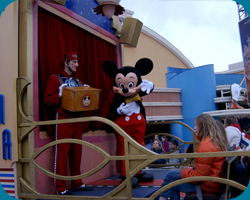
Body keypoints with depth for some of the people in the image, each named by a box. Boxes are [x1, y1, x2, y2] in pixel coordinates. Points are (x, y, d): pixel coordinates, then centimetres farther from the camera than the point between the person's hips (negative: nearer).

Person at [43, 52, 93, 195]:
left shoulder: (78, 81, 20)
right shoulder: (55, 79, 1)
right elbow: (47, 100, -5)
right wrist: (59, 94, -20)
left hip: (78, 119, 6)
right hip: (63, 119, -6)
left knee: (76, 152, 7)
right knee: (62, 152, -5)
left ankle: (77, 183, 17)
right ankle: (61, 187, 1)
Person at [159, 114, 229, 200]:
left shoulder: (206, 146, -24)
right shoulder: (218, 140, 8)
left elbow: (199, 176, -22)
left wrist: (184, 171, -6)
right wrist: (196, 167, 7)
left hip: (208, 185, -10)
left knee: (170, 175, -5)